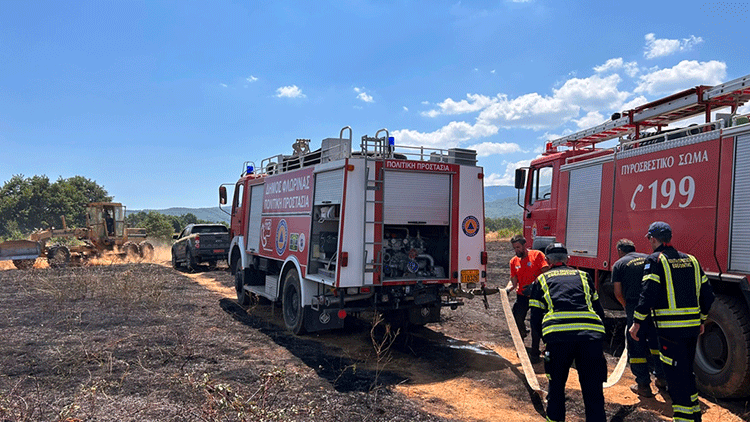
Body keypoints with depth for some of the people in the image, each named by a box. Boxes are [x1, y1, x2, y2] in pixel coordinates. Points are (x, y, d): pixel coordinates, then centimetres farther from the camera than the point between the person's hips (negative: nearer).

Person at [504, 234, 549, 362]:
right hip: (522, 296, 4)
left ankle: (534, 353, 7)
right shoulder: (514, 261, 9)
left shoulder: (537, 255, -5)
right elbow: (514, 281, 6)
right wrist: (508, 289, -15)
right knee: (516, 318, -5)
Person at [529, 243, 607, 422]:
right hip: (592, 335, 1)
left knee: (556, 386, 18)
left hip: (558, 335, -1)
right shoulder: (583, 276, 26)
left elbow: (535, 320, 16)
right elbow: (600, 312, 24)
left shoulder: (541, 280, 21)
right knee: (593, 391, 9)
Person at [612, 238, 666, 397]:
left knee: (636, 346, 6)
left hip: (635, 307, -4)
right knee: (655, 341, 20)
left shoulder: (619, 264, 4)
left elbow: (618, 293, 0)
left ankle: (643, 385, 10)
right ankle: (662, 379, 30)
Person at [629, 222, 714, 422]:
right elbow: (707, 294, 16)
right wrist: (701, 320, 26)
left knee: (676, 376, -1)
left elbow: (649, 293, -16)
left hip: (670, 328, -7)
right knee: (687, 372, 21)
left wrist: (637, 322, -11)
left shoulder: (655, 260, -7)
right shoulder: (691, 260, 13)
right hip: (692, 326, 7)